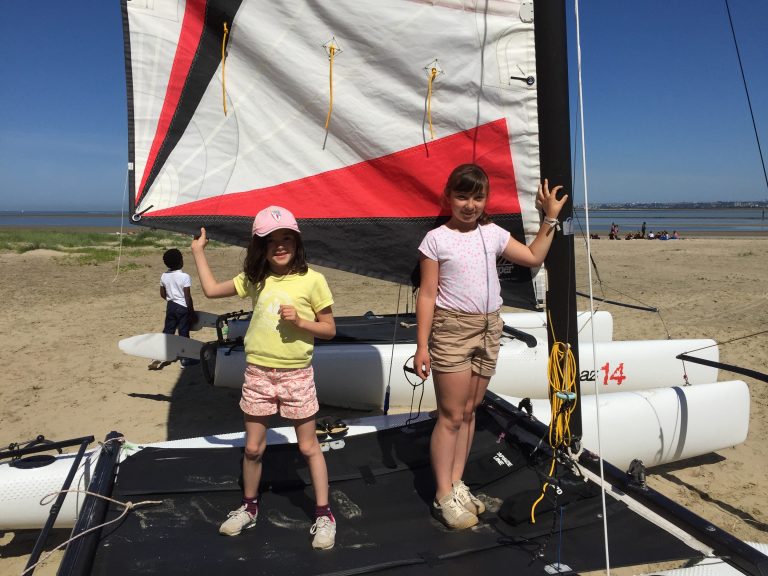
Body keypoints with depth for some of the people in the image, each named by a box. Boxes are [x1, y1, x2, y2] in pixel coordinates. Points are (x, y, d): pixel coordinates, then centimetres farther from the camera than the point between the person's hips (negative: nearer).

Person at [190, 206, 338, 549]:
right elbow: (211, 290, 12)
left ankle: (324, 515, 21)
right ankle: (249, 507, 36)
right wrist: (198, 251, 15)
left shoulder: (312, 280, -9)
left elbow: (329, 329, -4)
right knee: (253, 448, 14)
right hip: (258, 373, 3)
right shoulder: (254, 279, 3)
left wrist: (299, 320, -21)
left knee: (308, 447, 7)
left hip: (296, 375, -3)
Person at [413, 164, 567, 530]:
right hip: (452, 328, -5)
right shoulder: (436, 239, -6)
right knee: (451, 415, -2)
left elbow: (534, 257, 18)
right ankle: (443, 497, 9)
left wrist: (551, 218, 13)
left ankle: (456, 484, 24)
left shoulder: (493, 234, 8)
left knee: (469, 410, 11)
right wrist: (422, 345, -10)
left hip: (489, 328, 5)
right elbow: (427, 295, -7)